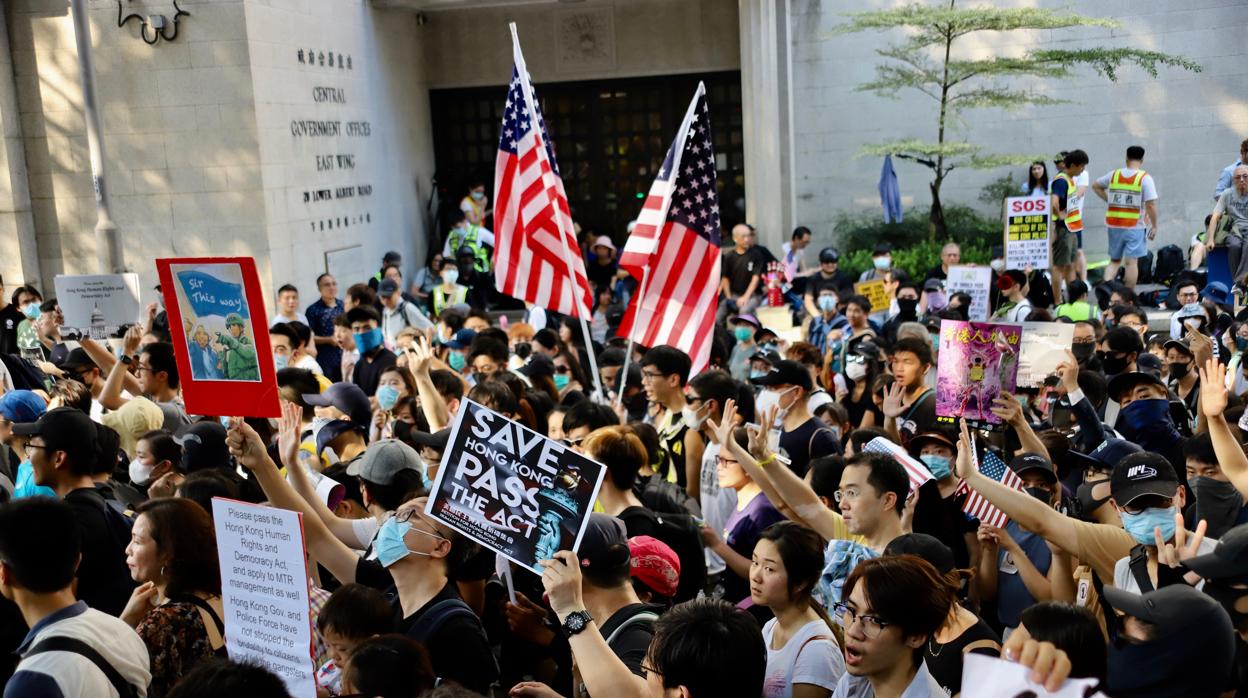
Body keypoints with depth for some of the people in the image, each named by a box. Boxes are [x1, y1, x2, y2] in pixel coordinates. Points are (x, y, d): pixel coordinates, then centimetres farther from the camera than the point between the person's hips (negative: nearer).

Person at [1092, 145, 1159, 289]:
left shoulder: (1114, 174, 3)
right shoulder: (1145, 178, -9)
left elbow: (1095, 186, 19)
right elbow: (1151, 205, -13)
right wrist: (1154, 226, -4)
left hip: (1114, 225, 4)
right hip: (1135, 226, -4)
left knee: (1114, 260, 15)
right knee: (1131, 262, 1)